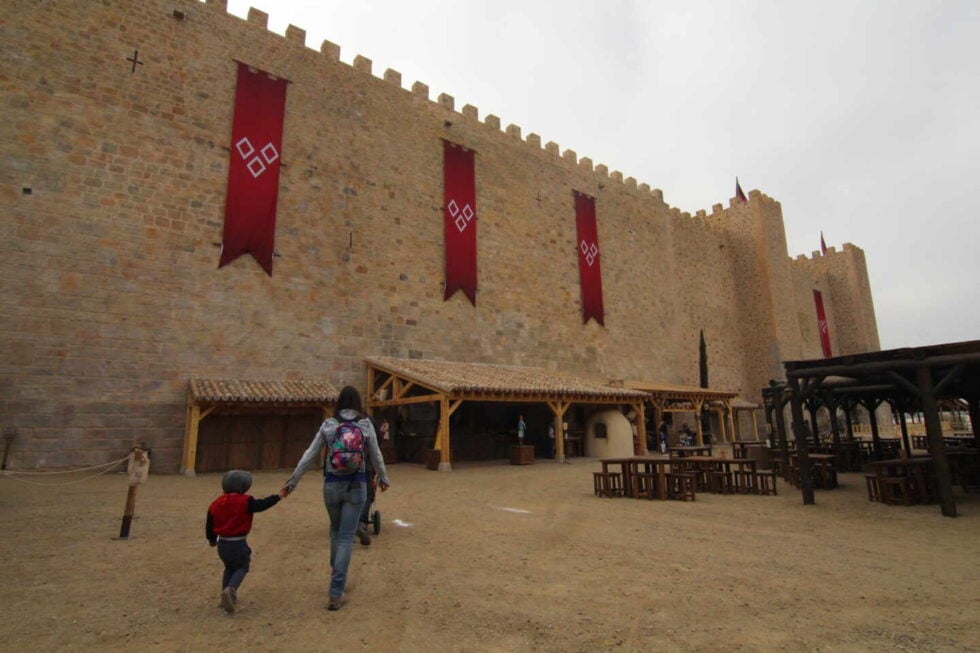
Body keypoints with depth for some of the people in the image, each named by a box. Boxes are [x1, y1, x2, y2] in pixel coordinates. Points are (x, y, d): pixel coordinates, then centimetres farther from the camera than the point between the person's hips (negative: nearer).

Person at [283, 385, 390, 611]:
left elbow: (310, 456, -1)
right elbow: (376, 456, 3)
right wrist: (383, 478, 20)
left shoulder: (328, 424, -3)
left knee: (336, 529, 25)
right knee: (346, 537, 4)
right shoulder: (365, 425, -4)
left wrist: (293, 481, 10)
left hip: (332, 484, 2)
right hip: (356, 485, -1)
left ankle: (336, 573, 39)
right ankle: (336, 593, 3)